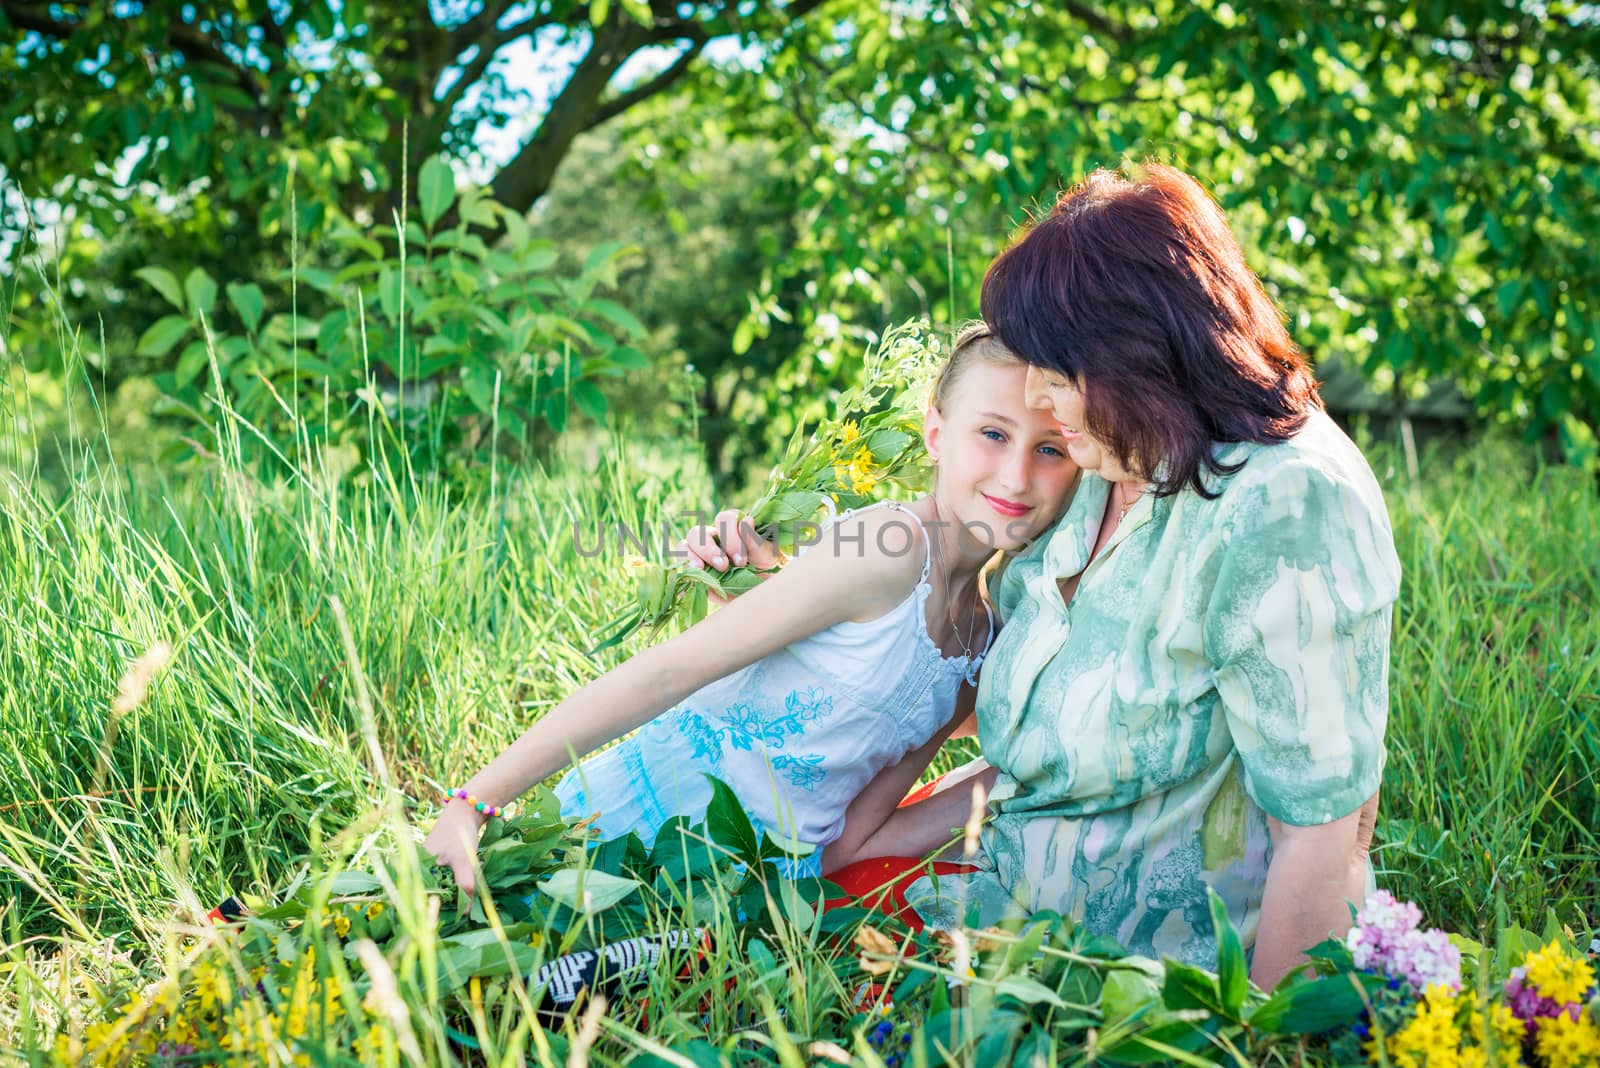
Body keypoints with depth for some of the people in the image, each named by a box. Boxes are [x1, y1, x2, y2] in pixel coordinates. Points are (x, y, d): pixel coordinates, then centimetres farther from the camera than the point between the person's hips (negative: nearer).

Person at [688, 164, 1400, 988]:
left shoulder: (1283, 507, -22)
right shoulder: (1104, 479, 4)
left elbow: (1325, 833, -22)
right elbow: (1034, 757, 10)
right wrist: (854, 845, 7)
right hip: (1030, 905, 8)